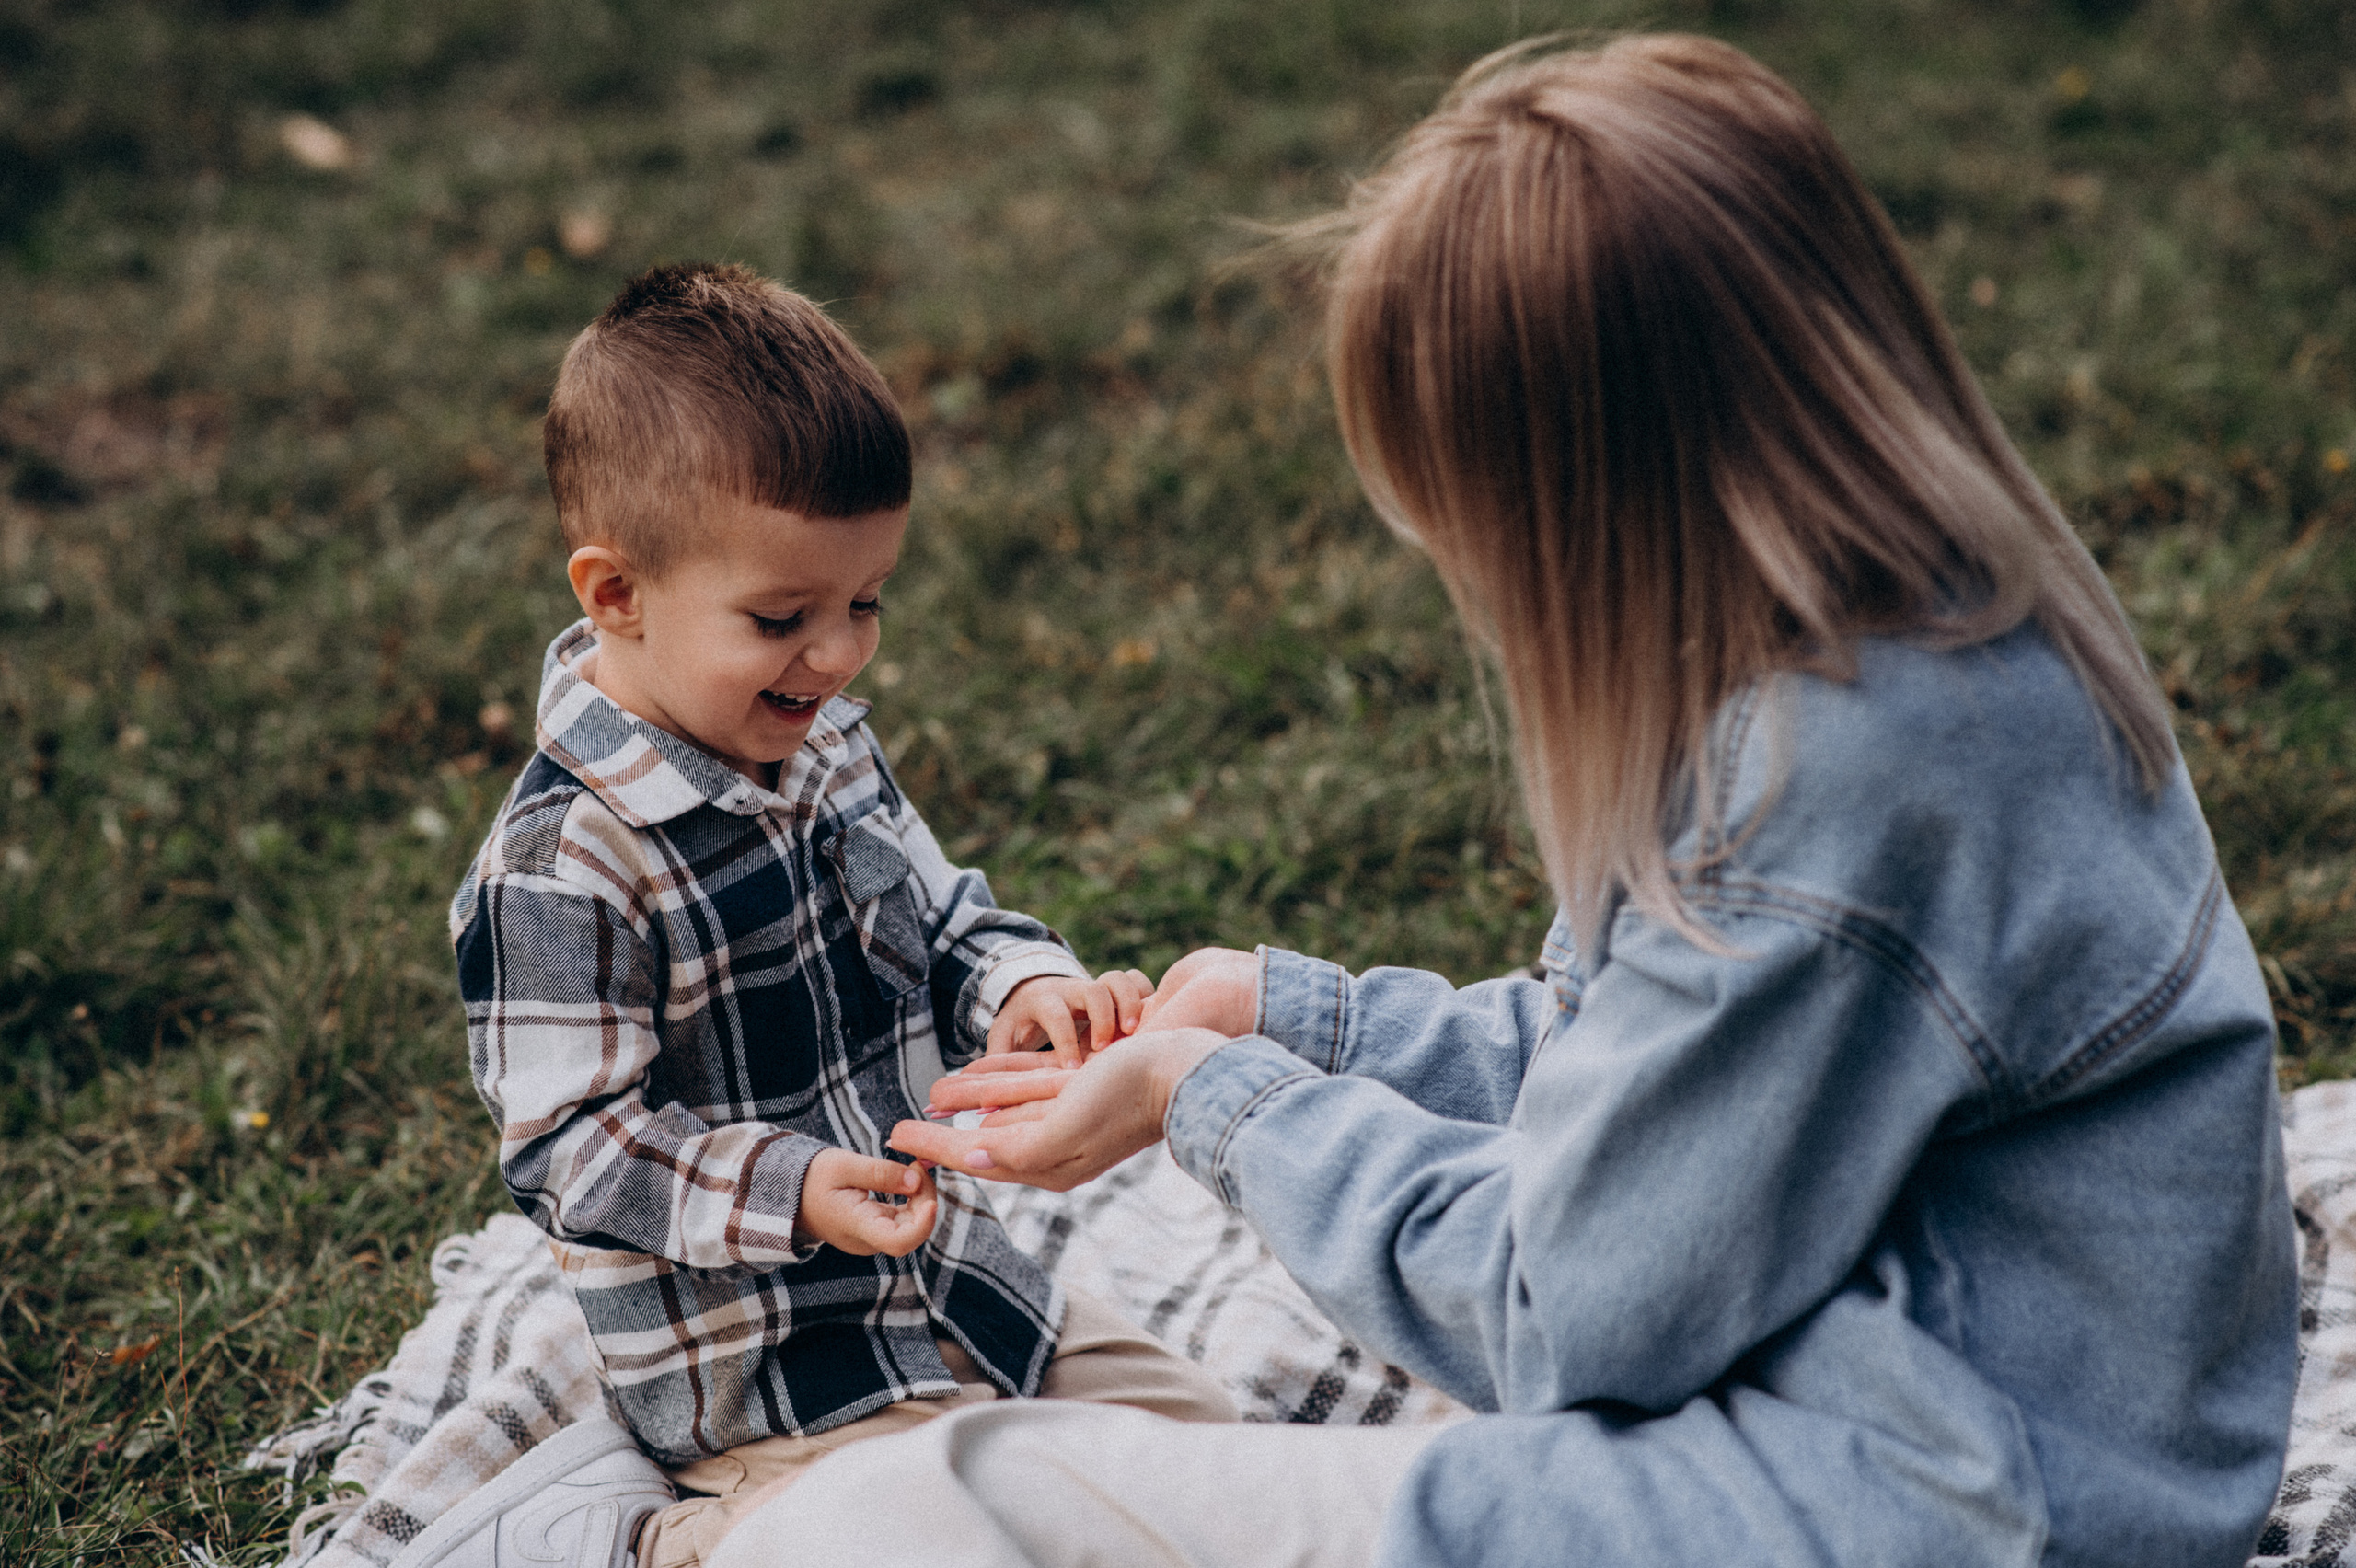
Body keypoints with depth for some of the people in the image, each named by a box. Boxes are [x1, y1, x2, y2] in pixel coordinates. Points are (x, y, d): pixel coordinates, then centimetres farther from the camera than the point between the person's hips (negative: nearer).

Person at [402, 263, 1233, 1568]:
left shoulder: (818, 740, 1)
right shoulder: (562, 873, -25)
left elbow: (937, 923, 11)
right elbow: (569, 1149, -21)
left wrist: (1024, 985, -11)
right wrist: (787, 1192, -33)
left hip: (944, 1271, 8)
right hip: (758, 1357, -8)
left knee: (1202, 1440, 14)